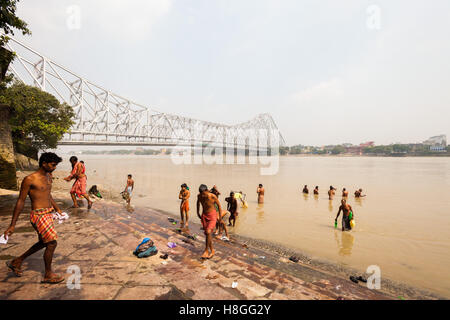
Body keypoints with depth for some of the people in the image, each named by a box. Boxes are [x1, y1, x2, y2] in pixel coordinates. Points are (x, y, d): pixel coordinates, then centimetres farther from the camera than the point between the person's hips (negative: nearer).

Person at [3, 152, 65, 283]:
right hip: (39, 215, -9)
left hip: (49, 213, 9)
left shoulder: (48, 176, 9)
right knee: (52, 243, -4)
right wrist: (12, 225, -9)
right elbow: (20, 202, -11)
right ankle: (48, 275, 14)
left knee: (44, 242, 21)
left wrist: (57, 209, 22)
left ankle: (17, 262, 40)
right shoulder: (30, 179, -14)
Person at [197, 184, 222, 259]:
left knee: (208, 232, -20)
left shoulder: (213, 196, -23)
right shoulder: (199, 196, -11)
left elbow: (219, 205, -7)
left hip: (212, 215, -4)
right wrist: (198, 212, 20)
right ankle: (212, 251, 23)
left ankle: (206, 250, -1)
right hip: (204, 215, 5)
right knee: (207, 233, 7)